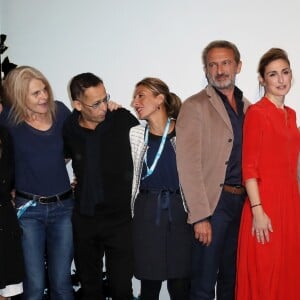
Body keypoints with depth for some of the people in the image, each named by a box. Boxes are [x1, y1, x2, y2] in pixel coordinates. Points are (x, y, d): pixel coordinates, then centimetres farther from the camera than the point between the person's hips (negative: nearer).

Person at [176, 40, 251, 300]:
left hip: (243, 201, 6)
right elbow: (188, 166, -12)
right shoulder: (195, 106, -6)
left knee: (232, 279, 17)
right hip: (214, 203, -6)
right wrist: (200, 216, -17)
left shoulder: (246, 106, 13)